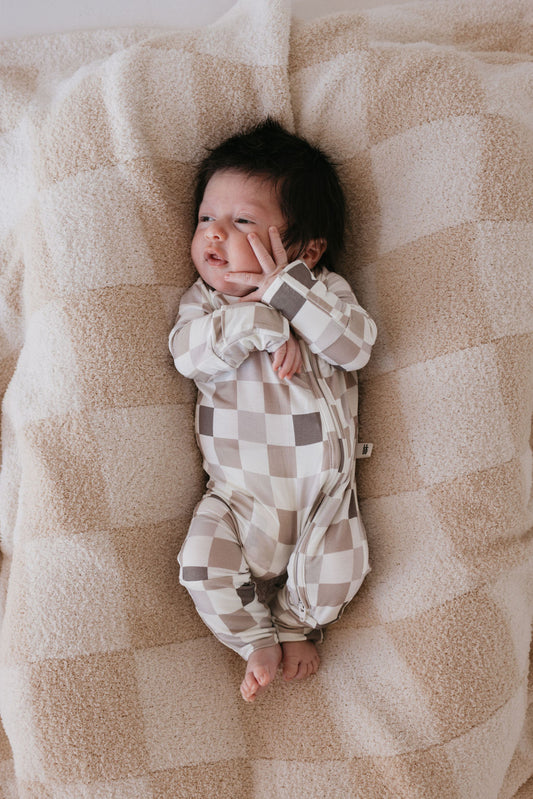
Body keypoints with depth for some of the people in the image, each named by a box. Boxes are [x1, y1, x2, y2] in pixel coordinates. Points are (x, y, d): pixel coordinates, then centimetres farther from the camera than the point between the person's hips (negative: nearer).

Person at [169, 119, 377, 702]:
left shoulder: (324, 290, 0)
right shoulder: (202, 299, 1)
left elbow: (356, 346, -18)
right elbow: (187, 352, -18)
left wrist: (286, 291, -24)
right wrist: (262, 324, -28)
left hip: (321, 489, 0)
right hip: (238, 492, 1)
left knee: (336, 576, -10)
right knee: (203, 564, -14)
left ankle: (296, 624, 24)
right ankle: (257, 640, 14)